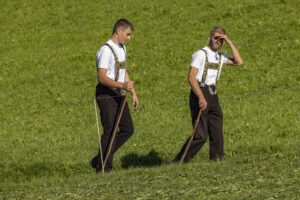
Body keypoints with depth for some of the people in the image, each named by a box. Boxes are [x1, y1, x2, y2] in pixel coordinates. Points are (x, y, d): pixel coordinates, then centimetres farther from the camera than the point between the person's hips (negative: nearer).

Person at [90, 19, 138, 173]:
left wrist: (133, 92, 20)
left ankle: (99, 160, 14)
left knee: (127, 129, 7)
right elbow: (102, 77, -24)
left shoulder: (122, 48, 15)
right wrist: (122, 85, -36)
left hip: (118, 94, 9)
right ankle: (103, 167, -1)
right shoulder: (106, 50, -16)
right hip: (106, 95, -9)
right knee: (110, 131, -9)